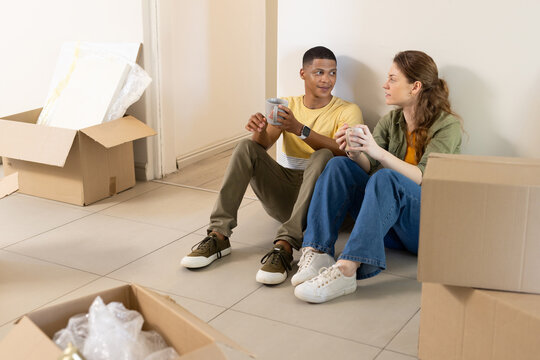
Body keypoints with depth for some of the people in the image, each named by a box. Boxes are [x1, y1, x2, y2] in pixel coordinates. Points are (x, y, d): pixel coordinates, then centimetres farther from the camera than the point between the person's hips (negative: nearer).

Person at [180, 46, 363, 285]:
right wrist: (259, 130, -28)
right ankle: (219, 236, -25)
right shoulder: (287, 105, 12)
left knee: (323, 156, -32)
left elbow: (342, 152, -18)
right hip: (281, 189, 3)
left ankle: (285, 245, -44)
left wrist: (299, 129, -30)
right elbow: (264, 144, -3)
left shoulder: (348, 111, 2)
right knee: (246, 147, -17)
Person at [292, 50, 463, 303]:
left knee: (385, 178, -34)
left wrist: (379, 152, -32)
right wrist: (356, 153, -22)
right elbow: (368, 168, 0)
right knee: (339, 165, -13)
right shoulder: (390, 121, 10)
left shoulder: (448, 125, -7)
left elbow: (422, 179, -20)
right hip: (390, 227, 6)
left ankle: (347, 270, -47)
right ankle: (316, 253, -28)